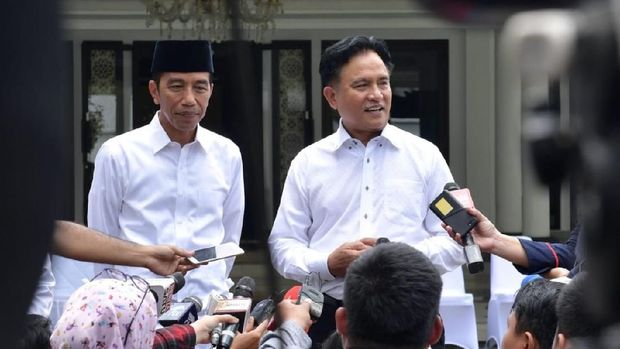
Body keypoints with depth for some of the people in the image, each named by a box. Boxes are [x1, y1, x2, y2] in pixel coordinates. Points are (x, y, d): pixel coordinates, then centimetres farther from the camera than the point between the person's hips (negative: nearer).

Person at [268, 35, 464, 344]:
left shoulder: (425, 156, 9)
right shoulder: (307, 163, 10)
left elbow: (454, 241, 7)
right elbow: (283, 247, 9)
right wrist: (328, 264, -10)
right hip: (329, 317, 0)